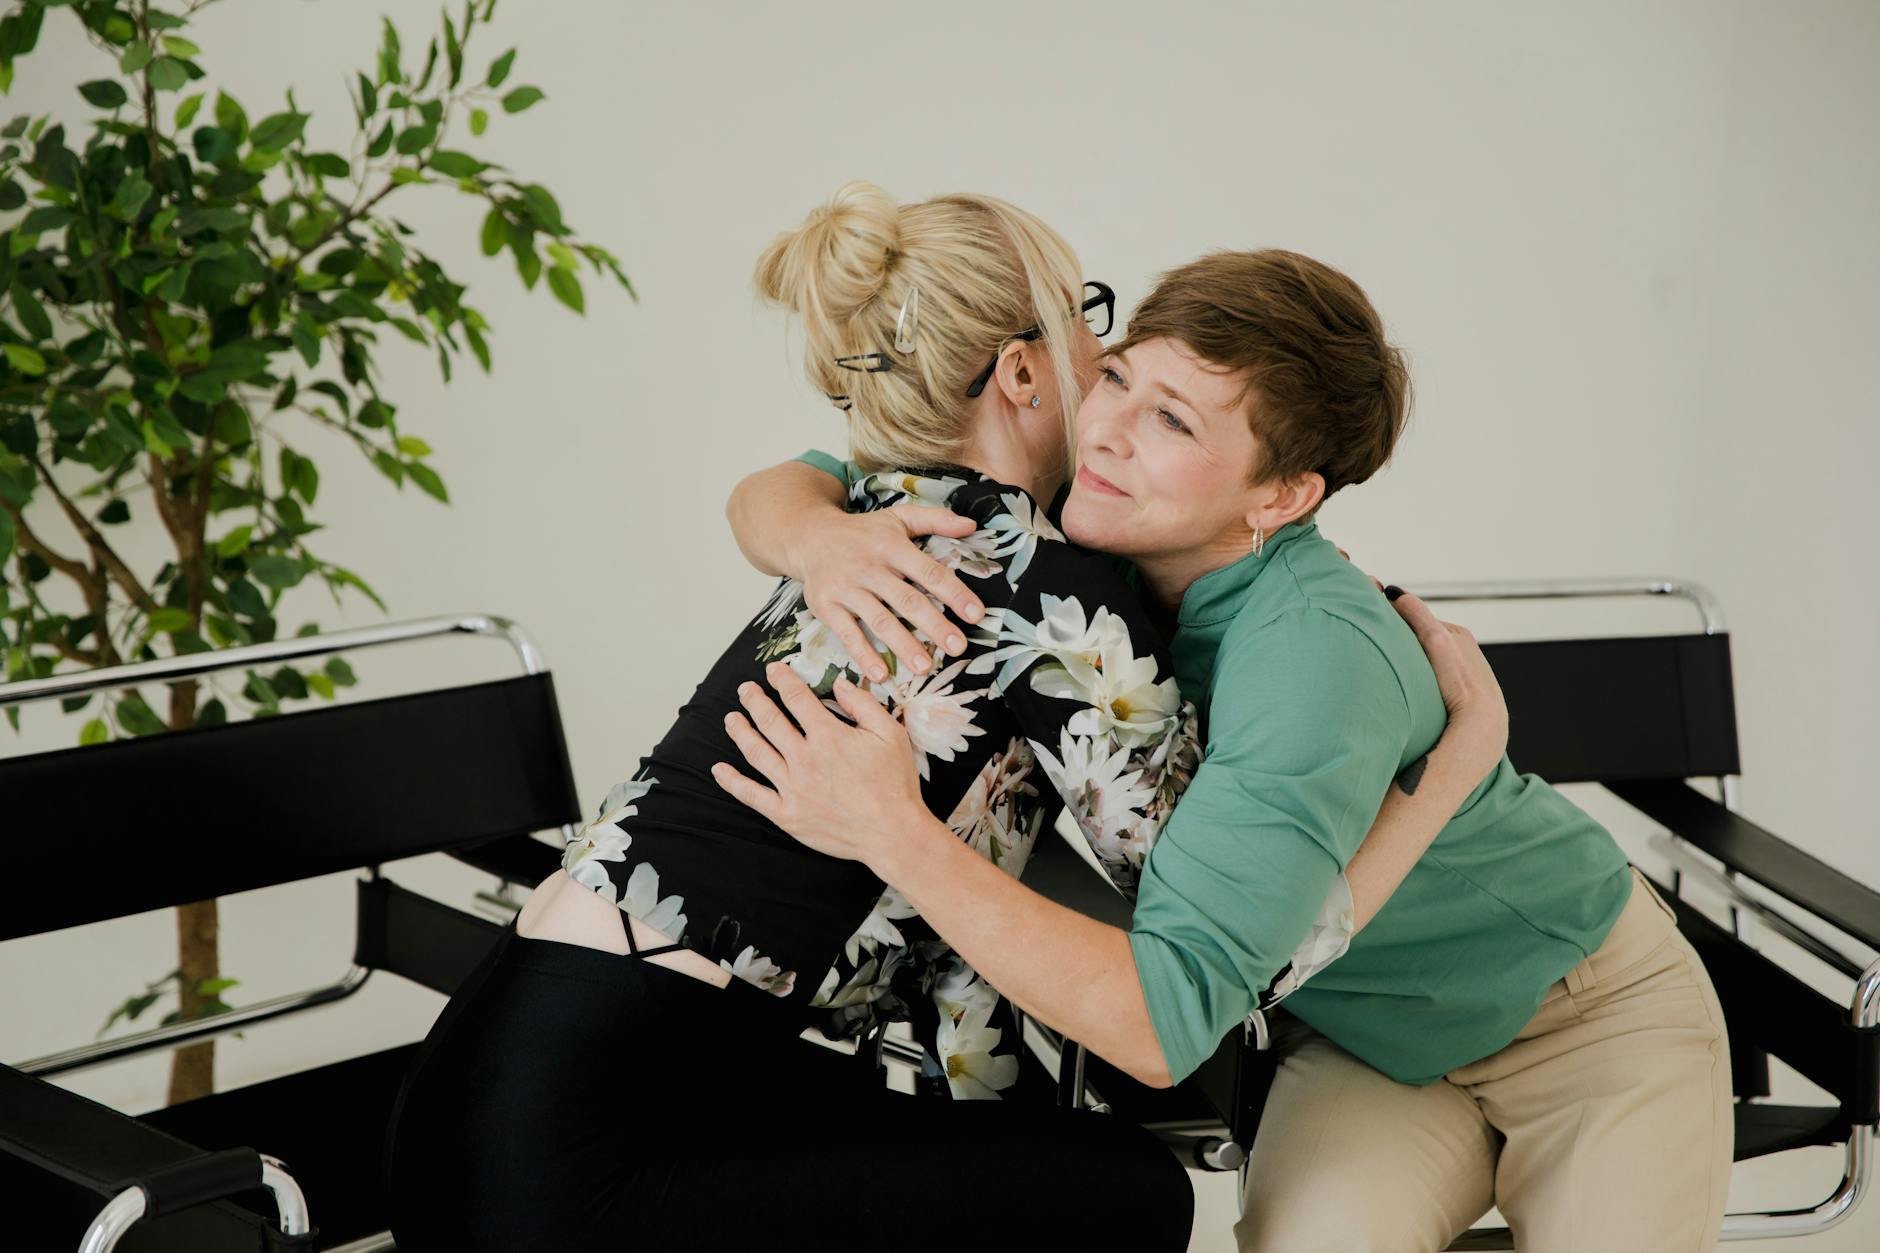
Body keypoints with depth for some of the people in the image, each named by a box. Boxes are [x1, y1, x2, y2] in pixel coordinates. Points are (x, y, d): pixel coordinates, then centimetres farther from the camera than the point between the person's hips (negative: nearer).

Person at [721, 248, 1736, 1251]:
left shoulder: (1317, 657, -37)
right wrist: (820, 537, -32)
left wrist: (891, 831, -44)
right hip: (1370, 1040, 4)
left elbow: (1163, 1019, -42)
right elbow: (769, 492, -7)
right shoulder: (1086, 544, -16)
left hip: (1592, 1011, -4)